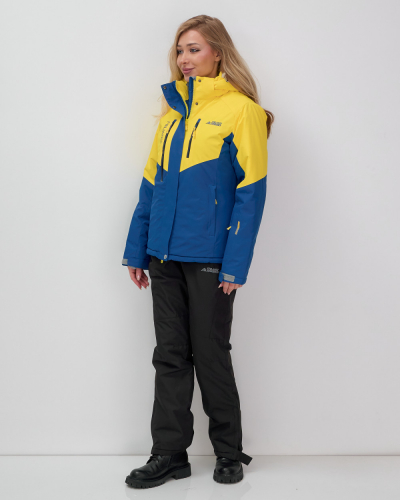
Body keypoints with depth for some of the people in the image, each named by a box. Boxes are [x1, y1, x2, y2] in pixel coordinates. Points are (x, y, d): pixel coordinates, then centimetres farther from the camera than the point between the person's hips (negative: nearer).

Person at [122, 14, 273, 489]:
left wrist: (235, 264, -15)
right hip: (165, 256, 5)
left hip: (209, 257, -5)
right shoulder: (173, 109, 14)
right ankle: (169, 454, 19)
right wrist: (137, 249, 10)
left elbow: (251, 191, -9)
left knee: (211, 356, 4)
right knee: (170, 356, 9)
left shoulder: (242, 109, -4)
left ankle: (229, 453, 23)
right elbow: (151, 182, 15)